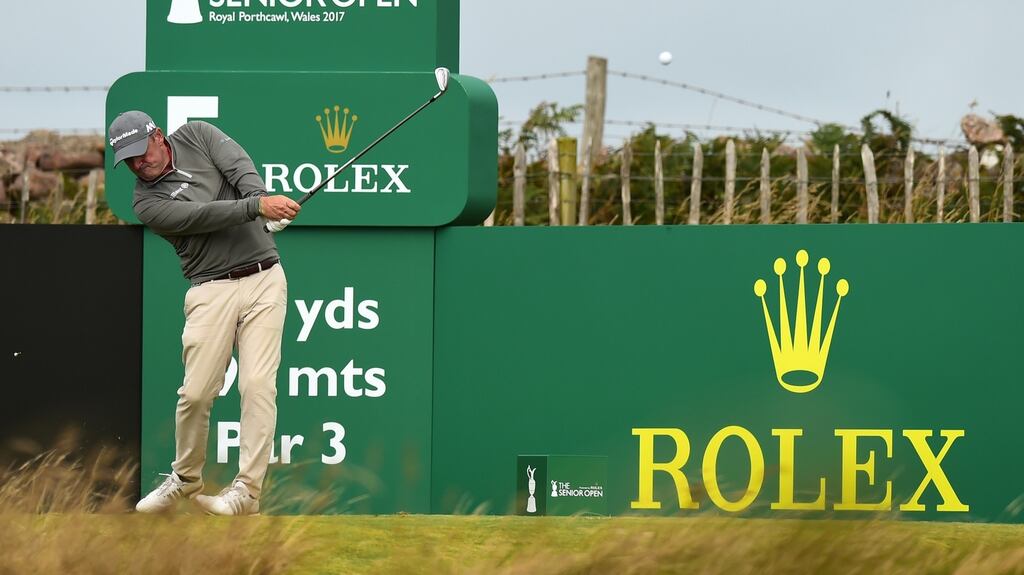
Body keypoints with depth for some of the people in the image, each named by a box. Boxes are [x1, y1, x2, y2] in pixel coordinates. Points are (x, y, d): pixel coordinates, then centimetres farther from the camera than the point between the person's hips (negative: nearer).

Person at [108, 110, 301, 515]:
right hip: (213, 289, -1)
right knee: (196, 392, -8)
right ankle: (186, 479, 16)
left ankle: (248, 489, -11)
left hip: (264, 278, 1)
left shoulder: (197, 136, 7)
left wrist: (264, 201, -28)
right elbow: (201, 216, -17)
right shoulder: (146, 204, -1)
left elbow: (240, 168, -9)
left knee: (258, 384, -11)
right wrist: (257, 207, -30)